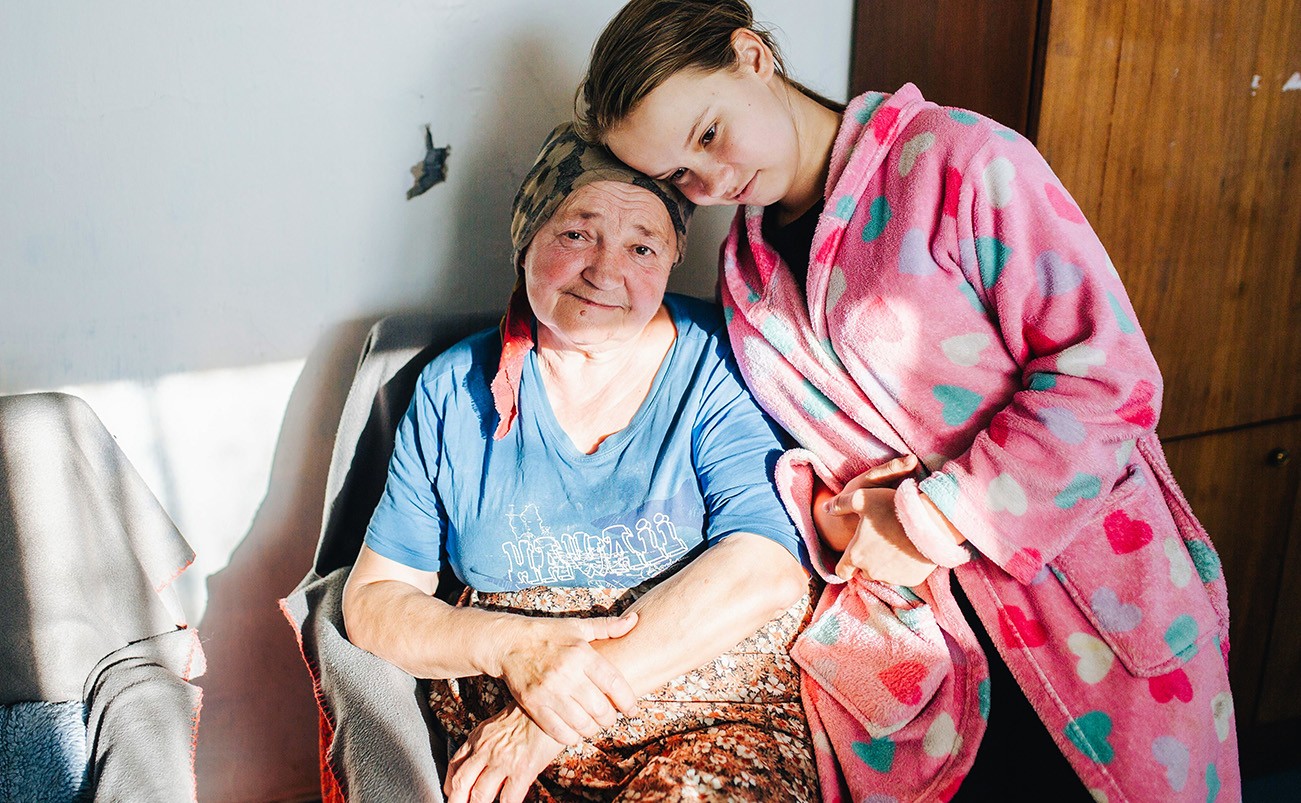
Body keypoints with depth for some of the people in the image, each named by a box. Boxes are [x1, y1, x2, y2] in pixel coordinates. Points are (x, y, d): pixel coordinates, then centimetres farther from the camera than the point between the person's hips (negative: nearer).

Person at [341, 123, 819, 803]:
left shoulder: (718, 364, -1)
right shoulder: (456, 389, 5)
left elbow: (768, 568, -14)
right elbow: (373, 601, 5)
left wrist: (554, 713, -19)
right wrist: (513, 645, -16)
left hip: (717, 724, -2)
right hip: (499, 738, 2)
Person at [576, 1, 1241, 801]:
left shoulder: (958, 159, -14)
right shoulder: (745, 269, 5)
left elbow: (1108, 373, -18)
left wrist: (929, 521, -17)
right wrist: (834, 512, -9)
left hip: (1101, 601, -4)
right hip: (922, 609, 4)